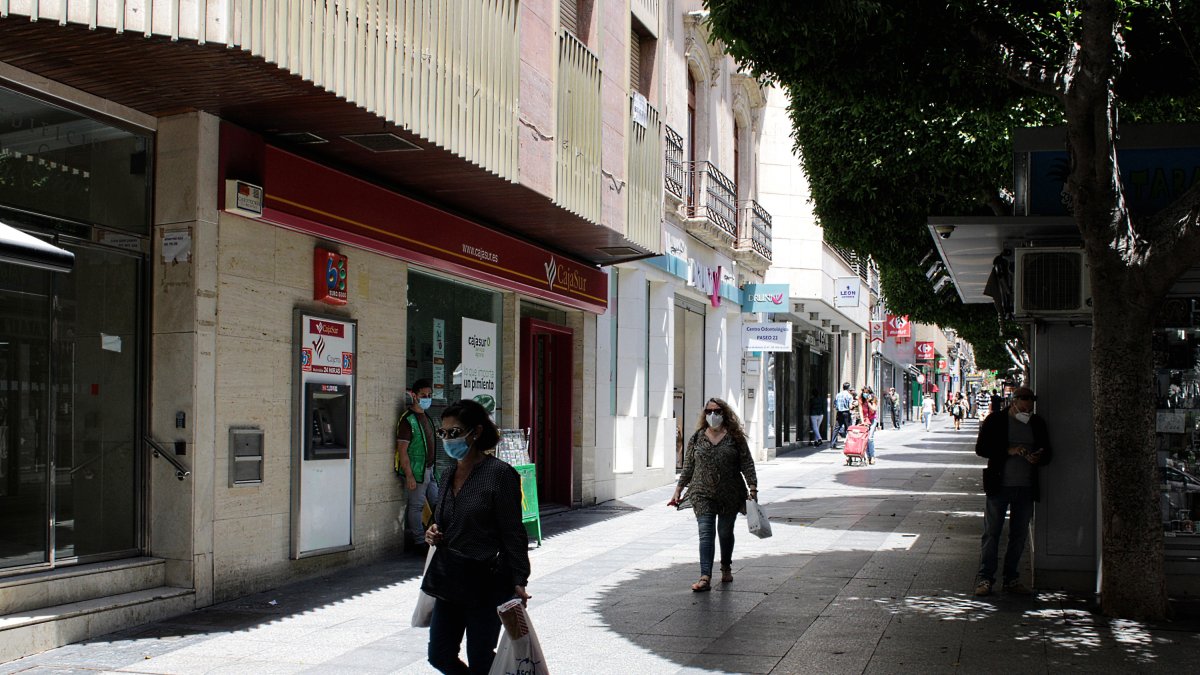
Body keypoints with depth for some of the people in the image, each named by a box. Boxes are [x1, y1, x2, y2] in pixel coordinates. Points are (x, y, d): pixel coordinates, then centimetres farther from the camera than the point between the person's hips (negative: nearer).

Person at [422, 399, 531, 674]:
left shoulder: (500, 474, -13)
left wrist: (519, 582, -15)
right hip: (448, 579, 7)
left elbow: (513, 533, -12)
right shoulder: (450, 475, 9)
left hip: (484, 582, -7)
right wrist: (433, 532, 0)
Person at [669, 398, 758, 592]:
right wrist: (678, 490, 8)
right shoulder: (697, 437, 6)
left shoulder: (734, 437, 0)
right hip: (703, 494, 0)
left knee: (725, 532, 11)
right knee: (705, 533, -9)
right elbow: (688, 467, 10)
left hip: (730, 495, 0)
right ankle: (705, 578, -15)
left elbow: (747, 464, 0)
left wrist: (752, 488, -8)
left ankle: (726, 567, 36)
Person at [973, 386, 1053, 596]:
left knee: (1019, 535, 8)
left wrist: (1039, 458, -10)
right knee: (991, 532, -1)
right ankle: (985, 578, 4)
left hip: (1026, 488, 4)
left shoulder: (1037, 423, 9)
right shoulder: (996, 420, -2)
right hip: (999, 485, -4)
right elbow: (980, 448, -6)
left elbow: (1047, 451, 14)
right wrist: (1009, 450, -17)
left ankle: (1012, 579, 17)